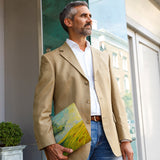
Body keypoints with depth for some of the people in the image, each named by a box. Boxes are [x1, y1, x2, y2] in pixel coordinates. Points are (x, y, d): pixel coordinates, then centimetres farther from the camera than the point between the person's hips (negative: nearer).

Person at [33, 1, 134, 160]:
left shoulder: (103, 57, 18)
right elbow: (41, 107, -3)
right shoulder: (51, 59, 4)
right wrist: (49, 145, -14)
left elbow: (115, 100, 14)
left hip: (107, 136, 4)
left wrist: (125, 139, 6)